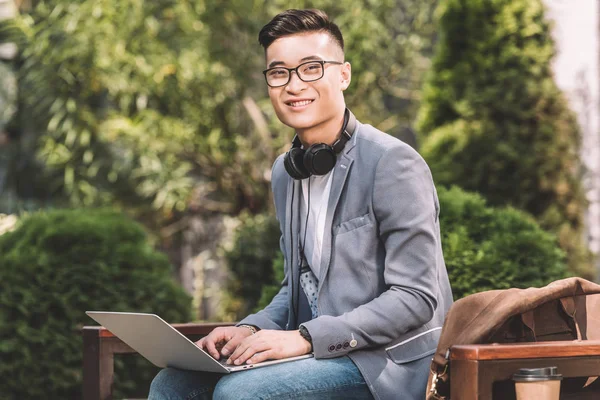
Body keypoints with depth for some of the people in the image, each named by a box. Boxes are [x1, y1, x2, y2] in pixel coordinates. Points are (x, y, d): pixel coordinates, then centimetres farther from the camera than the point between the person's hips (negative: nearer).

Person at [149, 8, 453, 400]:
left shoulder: (393, 163, -13)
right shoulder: (285, 173, 13)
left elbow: (416, 298, -17)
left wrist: (305, 338, -21)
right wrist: (251, 330, 0)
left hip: (391, 363, -8)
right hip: (323, 353, 8)